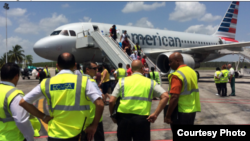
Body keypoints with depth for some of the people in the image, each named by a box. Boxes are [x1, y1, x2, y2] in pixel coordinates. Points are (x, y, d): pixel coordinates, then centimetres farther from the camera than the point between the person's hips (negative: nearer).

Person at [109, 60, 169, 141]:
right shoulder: (150, 82, 7)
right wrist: (155, 114, -4)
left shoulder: (122, 81, 5)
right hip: (142, 119, -1)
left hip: (124, 117, 1)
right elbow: (165, 96, -4)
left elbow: (111, 101, -1)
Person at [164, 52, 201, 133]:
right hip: (192, 110, 8)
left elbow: (174, 97, -24)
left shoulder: (177, 75, -19)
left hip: (180, 112, -8)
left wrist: (167, 116, -18)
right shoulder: (192, 71, 9)